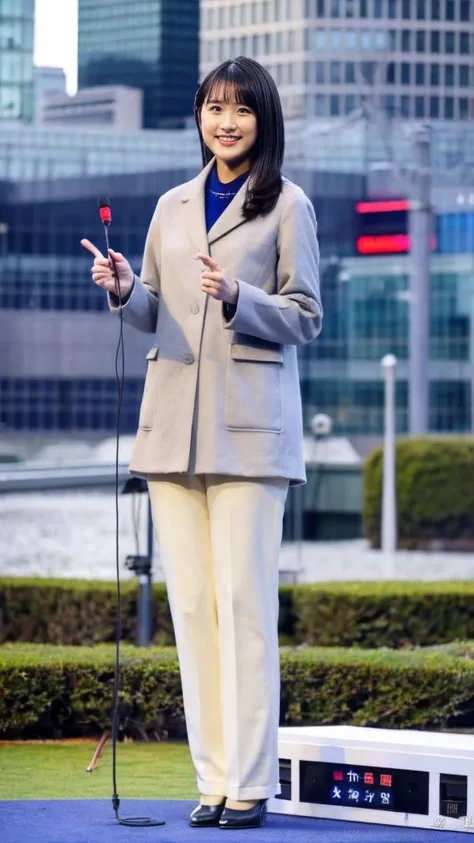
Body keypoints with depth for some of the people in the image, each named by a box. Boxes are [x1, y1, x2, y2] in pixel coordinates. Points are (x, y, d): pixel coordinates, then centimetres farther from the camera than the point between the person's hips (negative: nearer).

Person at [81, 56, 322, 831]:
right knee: (191, 605, 3)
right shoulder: (173, 206, 17)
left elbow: (305, 319, 0)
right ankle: (213, 779, 7)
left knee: (245, 603, -7)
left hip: (249, 424, -5)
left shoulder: (287, 206, 3)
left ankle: (251, 783, -4)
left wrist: (236, 296, -17)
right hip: (175, 419, 5)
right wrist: (124, 289, -3)